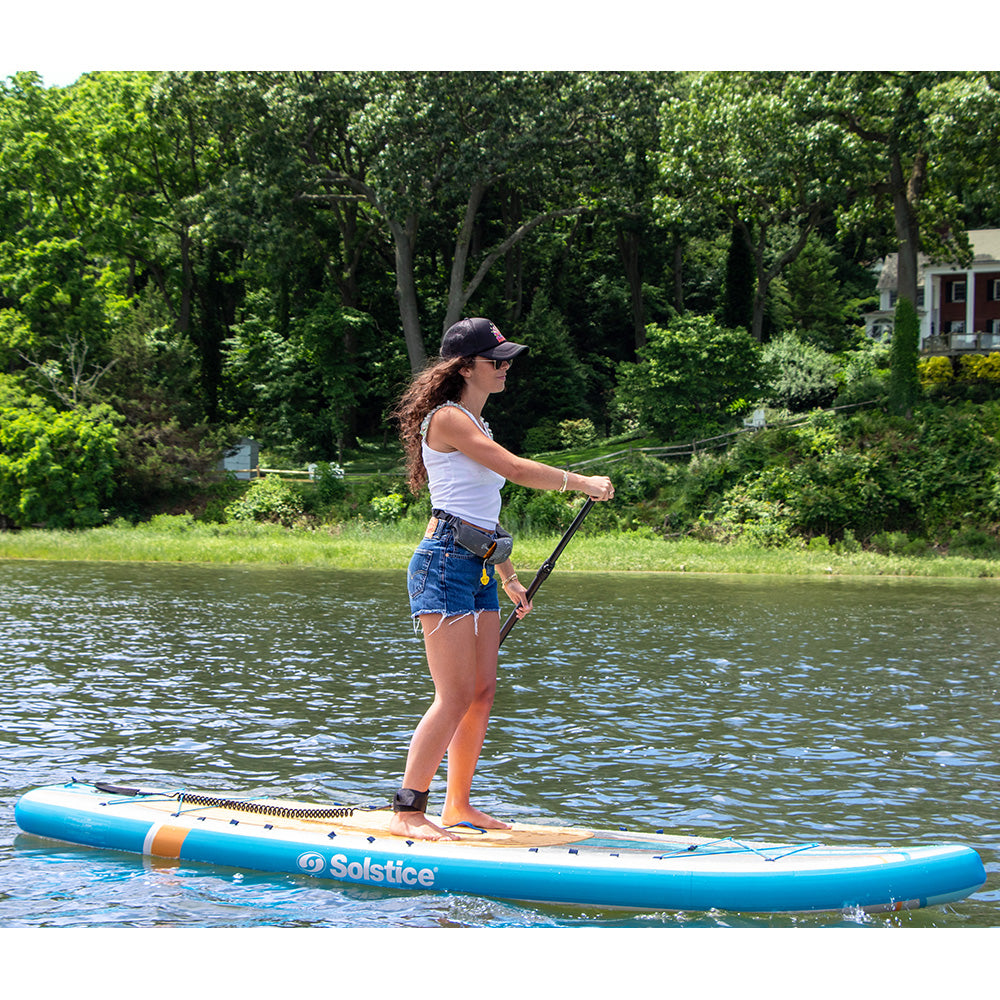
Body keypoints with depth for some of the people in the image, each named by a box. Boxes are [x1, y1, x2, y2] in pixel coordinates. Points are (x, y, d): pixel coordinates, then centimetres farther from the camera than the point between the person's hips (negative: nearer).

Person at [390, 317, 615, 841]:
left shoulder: (476, 425, 20)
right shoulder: (448, 418, -10)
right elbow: (515, 469, -19)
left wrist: (508, 579, 22)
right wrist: (582, 482, -13)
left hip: (479, 568, 10)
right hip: (446, 562, -10)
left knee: (483, 691, 8)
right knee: (456, 695, -13)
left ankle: (458, 805, 16)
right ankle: (407, 812, -9)